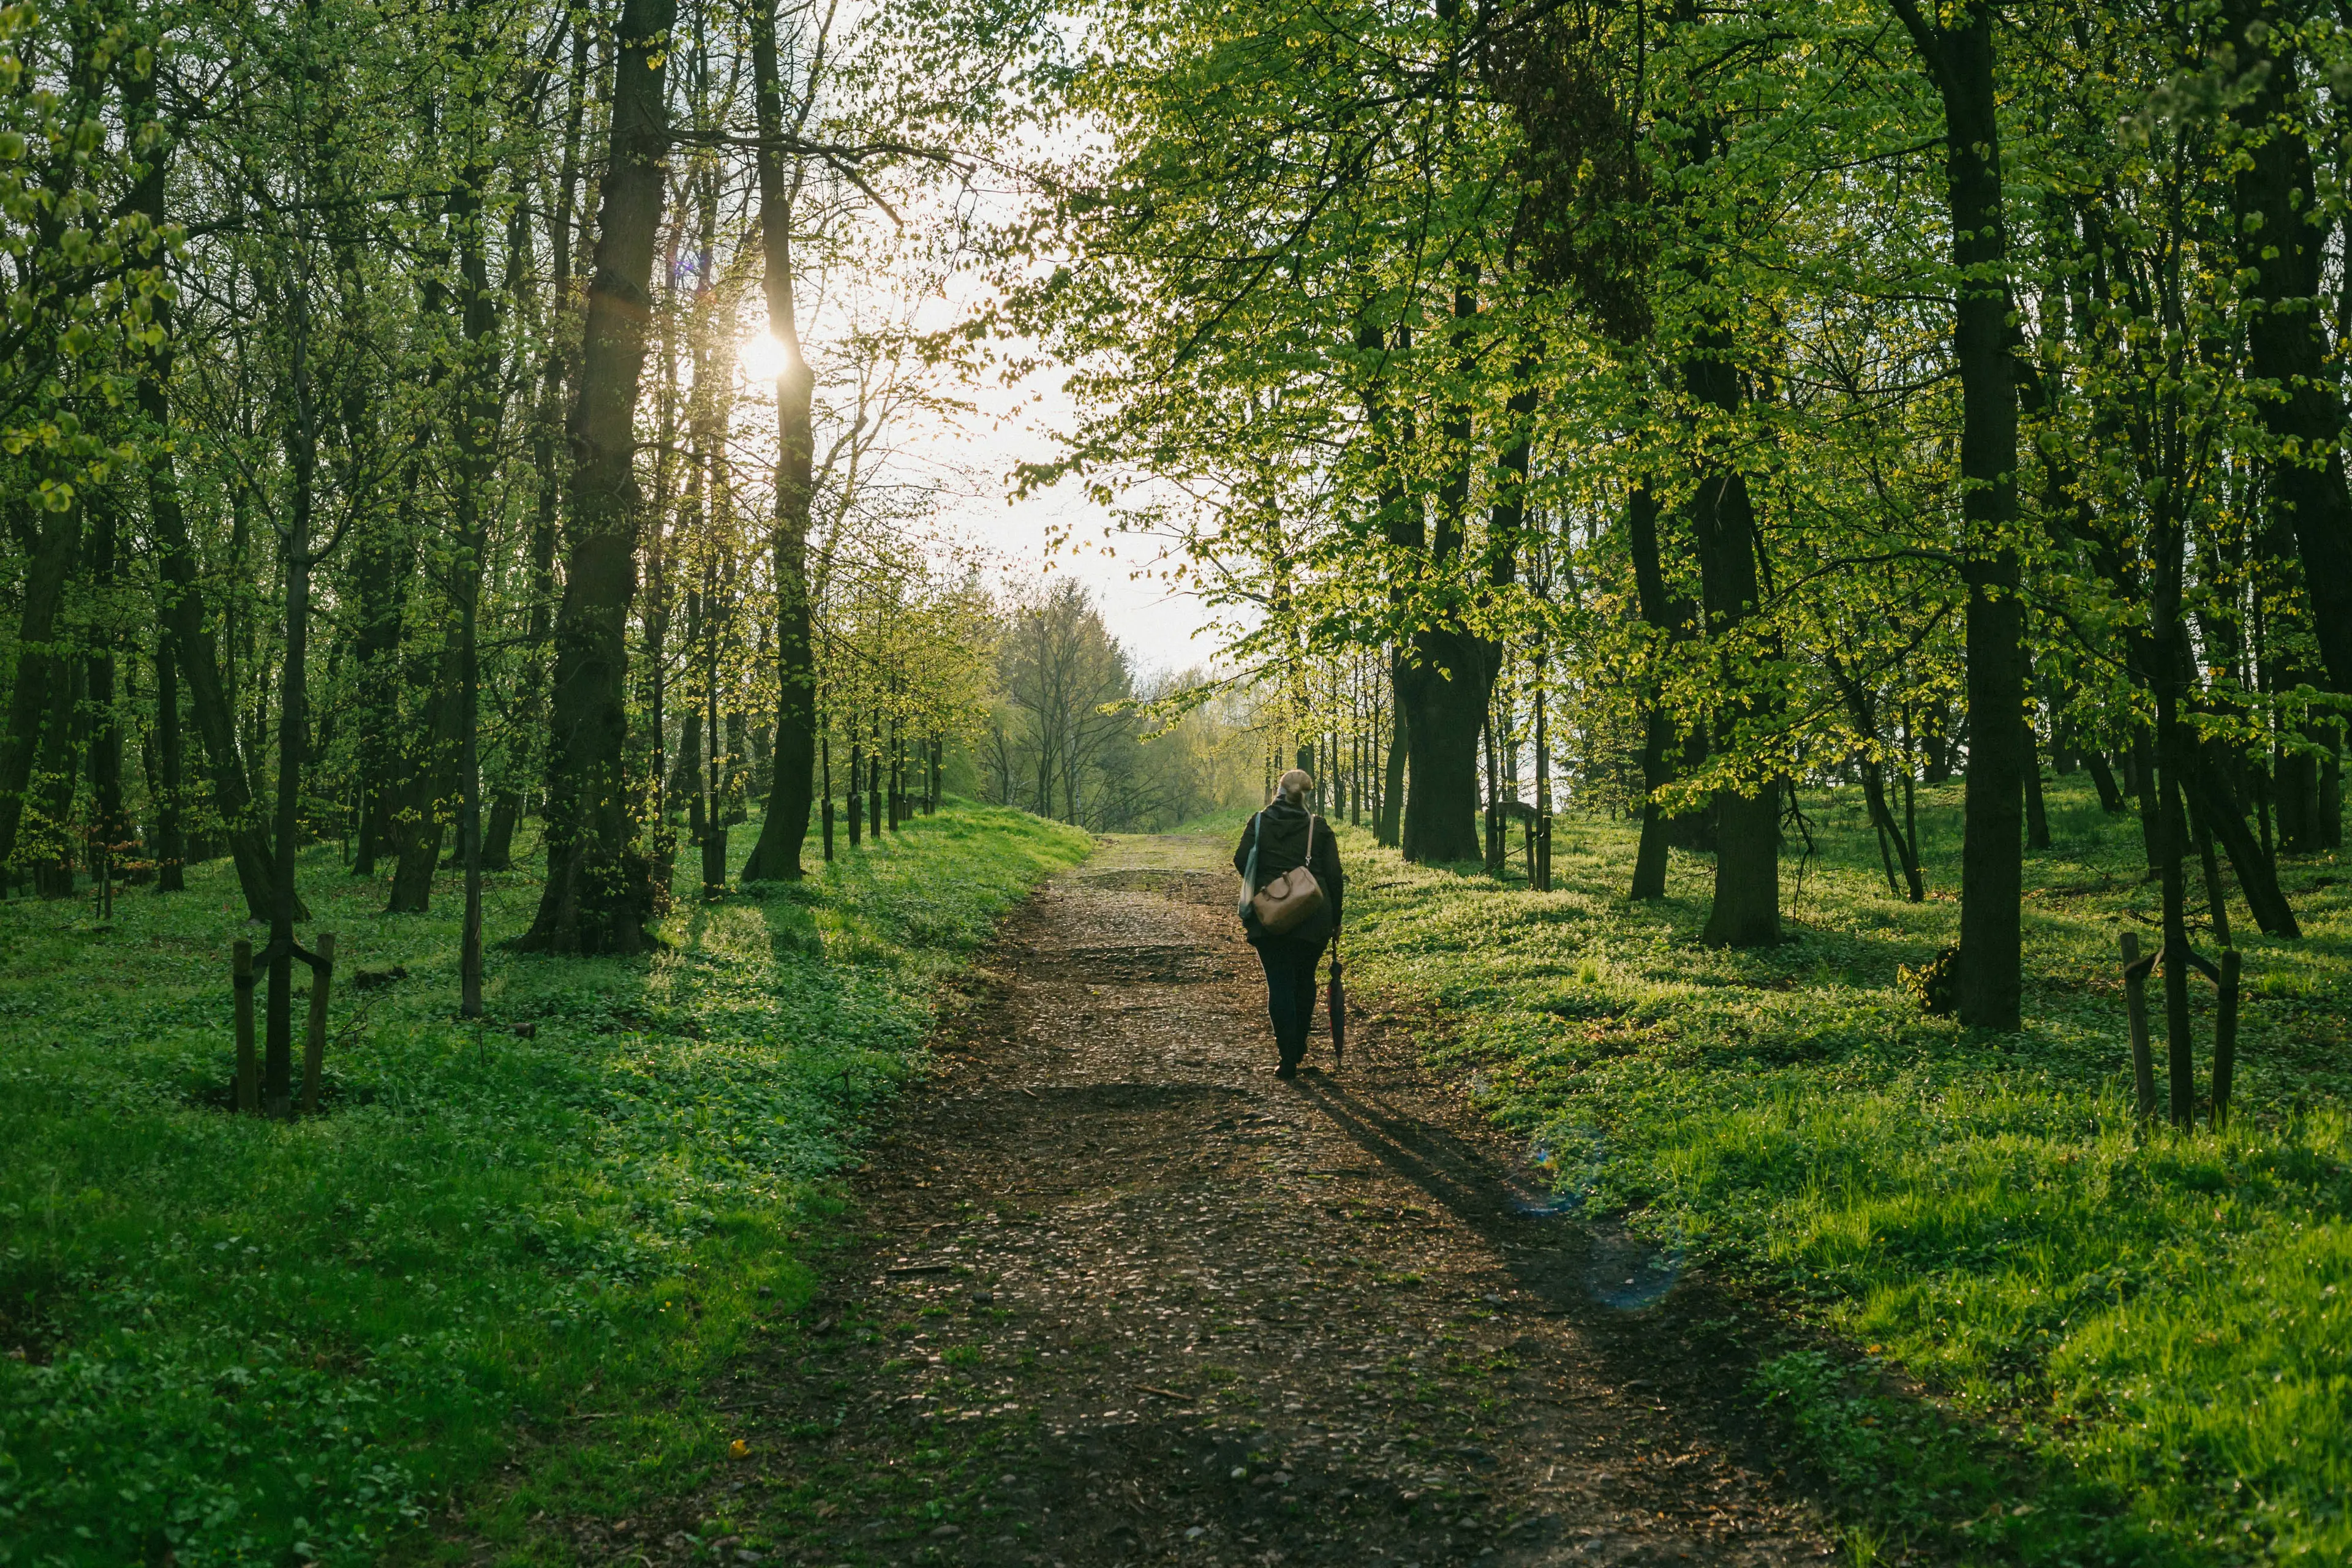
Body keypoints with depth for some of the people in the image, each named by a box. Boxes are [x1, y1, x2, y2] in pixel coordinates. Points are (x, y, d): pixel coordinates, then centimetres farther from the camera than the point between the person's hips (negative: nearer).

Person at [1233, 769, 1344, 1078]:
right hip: (1313, 919, 1)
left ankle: (1288, 1058, -7)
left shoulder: (1260, 822, 2)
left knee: (1279, 983, 0)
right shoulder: (1319, 828, 2)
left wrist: (1260, 889, 10)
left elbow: (1241, 860, -8)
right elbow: (1334, 876, -1)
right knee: (1304, 980, 18)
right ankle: (1298, 1046, 29)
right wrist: (1335, 919, 8)